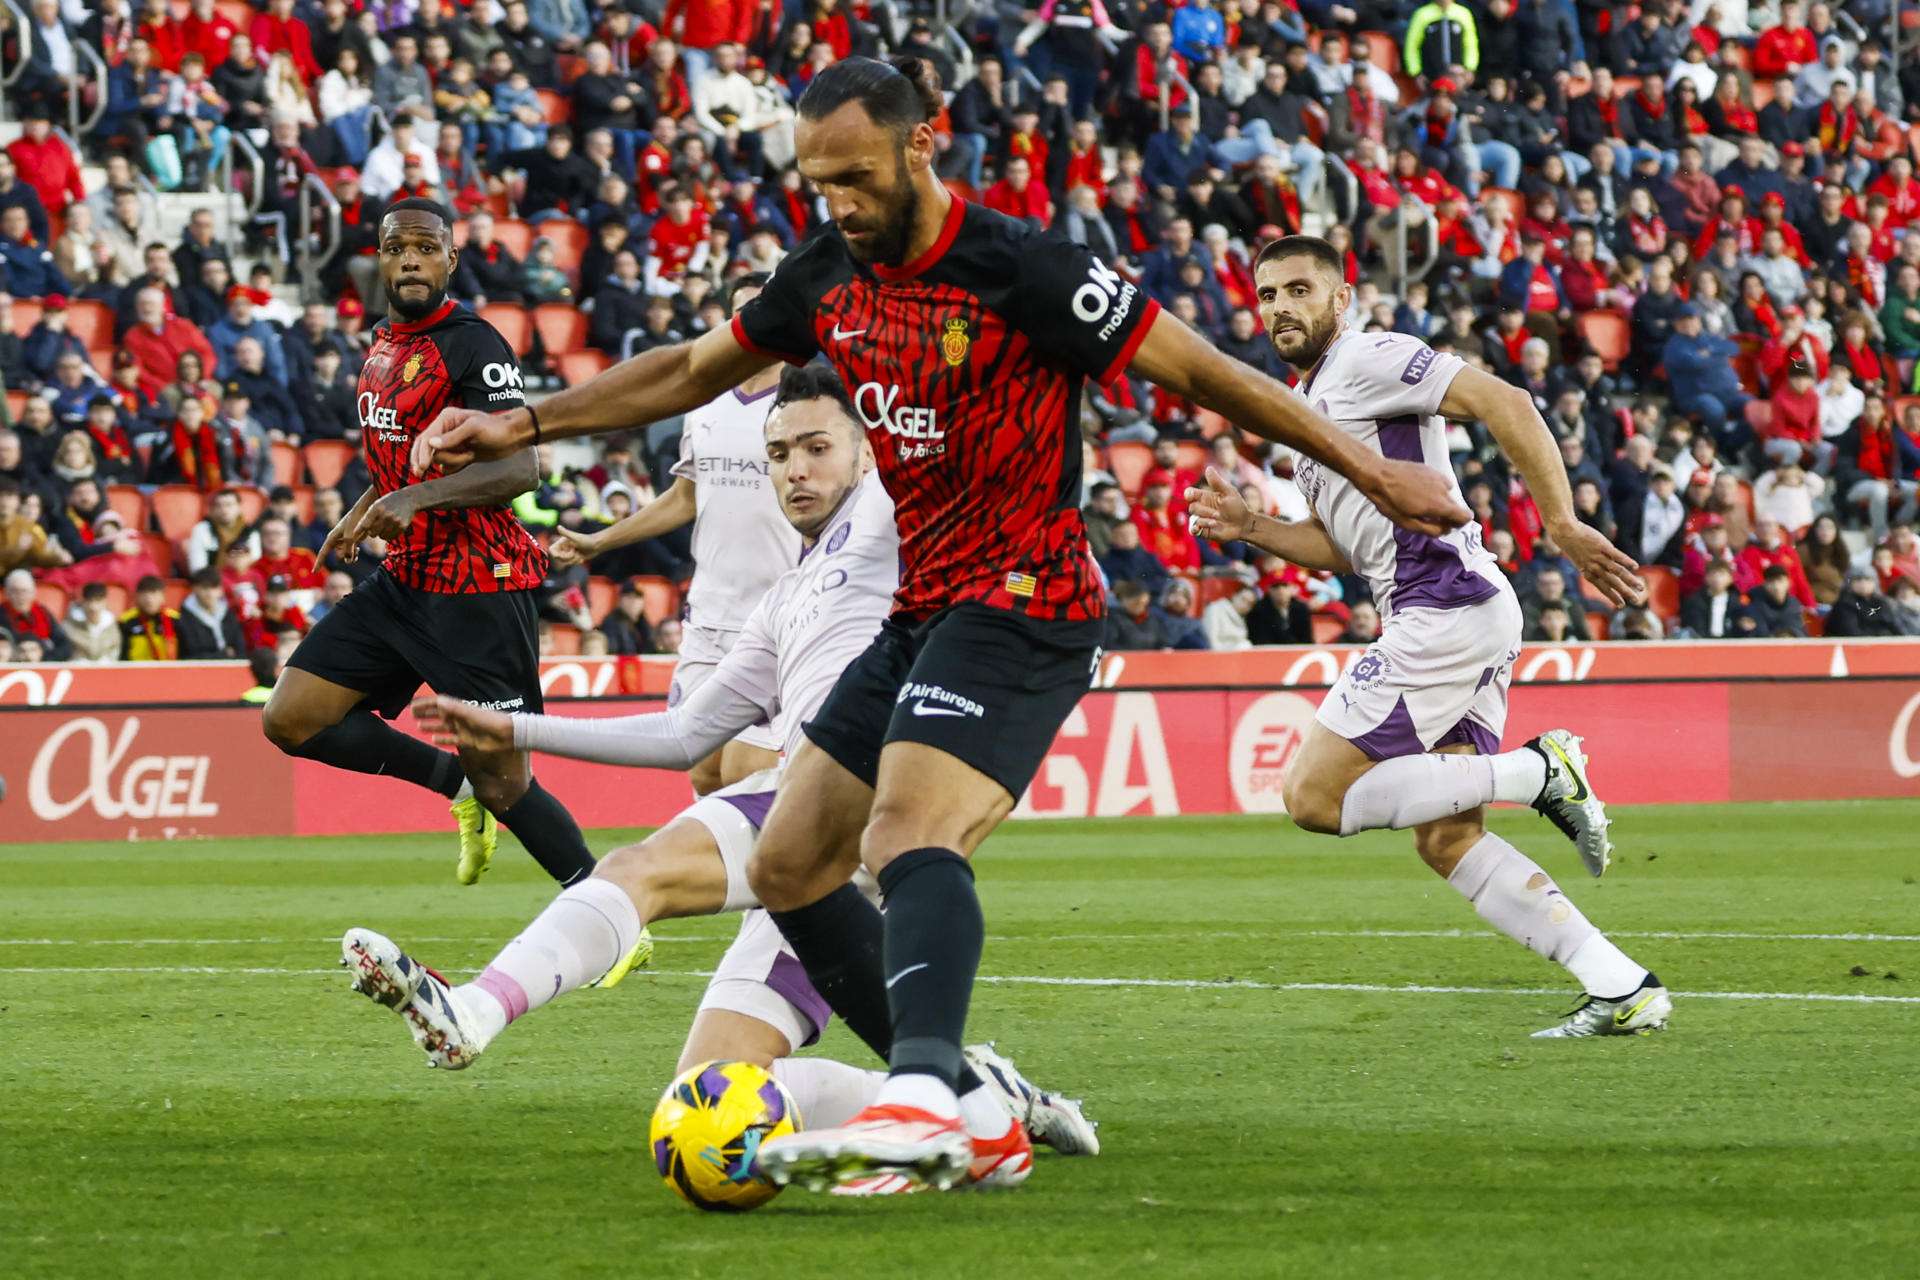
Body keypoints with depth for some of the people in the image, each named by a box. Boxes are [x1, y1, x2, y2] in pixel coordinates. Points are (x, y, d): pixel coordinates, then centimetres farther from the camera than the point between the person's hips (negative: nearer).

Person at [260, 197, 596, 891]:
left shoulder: (472, 344, -14)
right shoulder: (384, 346, 13)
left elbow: (519, 469, -23)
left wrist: (415, 498, -32)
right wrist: (361, 514, 19)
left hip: (478, 589, -9)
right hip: (405, 579, 9)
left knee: (503, 786, -8)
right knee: (290, 720, 1)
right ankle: (455, 780, 14)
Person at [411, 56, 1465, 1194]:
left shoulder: (1019, 270, -16)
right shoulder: (830, 277, 6)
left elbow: (1203, 373, -11)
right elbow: (692, 372, 22)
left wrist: (1372, 473, -8)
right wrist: (522, 427, 19)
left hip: (1023, 605, -9)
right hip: (922, 614, 9)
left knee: (910, 837, -31)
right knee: (790, 865, 7)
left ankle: (923, 1110, -51)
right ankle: (949, 1090, 9)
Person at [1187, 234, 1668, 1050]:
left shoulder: (1370, 359, -5)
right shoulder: (1310, 402, 24)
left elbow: (1502, 402, -16)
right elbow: (1347, 547, 30)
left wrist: (1563, 524, -23)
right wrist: (1250, 528, 15)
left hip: (1446, 606, -10)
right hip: (1465, 617, 10)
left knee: (1315, 794, -10)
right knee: (1446, 840, 6)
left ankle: (1540, 771, -13)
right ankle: (1624, 990, 1)